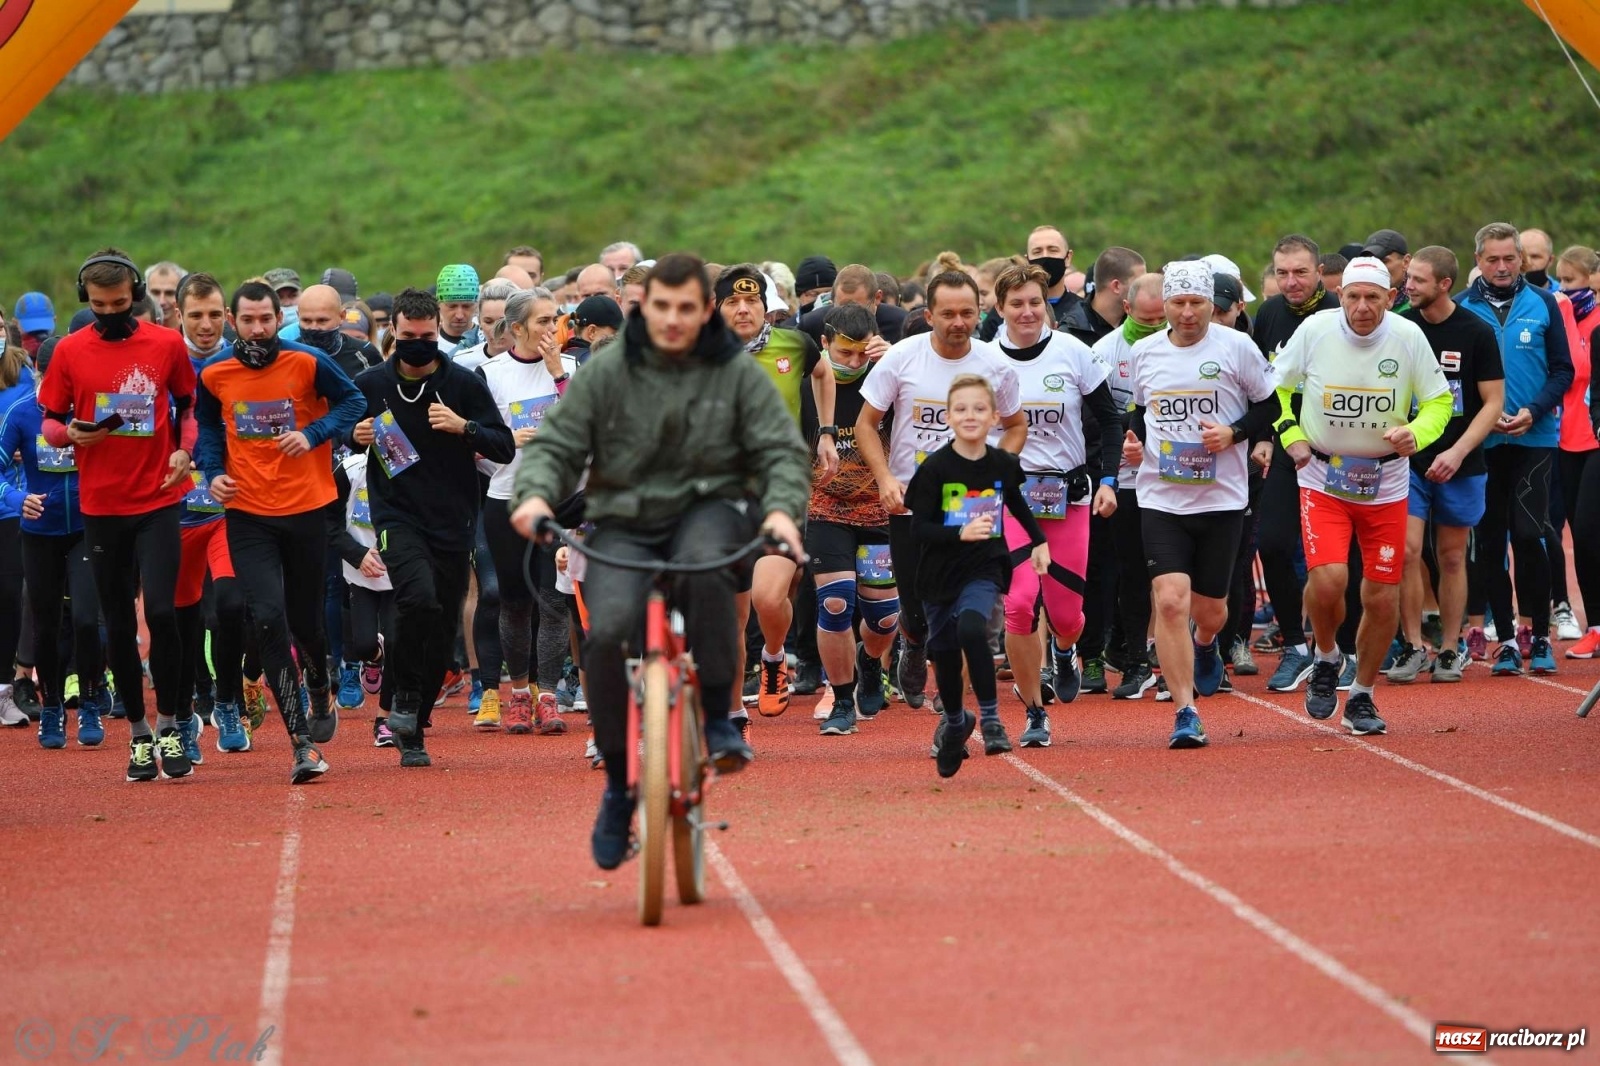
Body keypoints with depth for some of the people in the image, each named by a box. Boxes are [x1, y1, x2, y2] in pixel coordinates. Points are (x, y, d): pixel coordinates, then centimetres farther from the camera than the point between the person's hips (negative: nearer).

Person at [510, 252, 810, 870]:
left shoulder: (737, 373, 2)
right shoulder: (606, 371, 1)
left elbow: (783, 451, -2)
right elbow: (556, 444, 1)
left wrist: (781, 508, -23)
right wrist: (536, 494, -21)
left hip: (710, 508, 0)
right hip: (623, 525, 1)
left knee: (704, 566, -38)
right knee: (609, 633, -26)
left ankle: (718, 720, -20)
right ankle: (618, 782, -5)